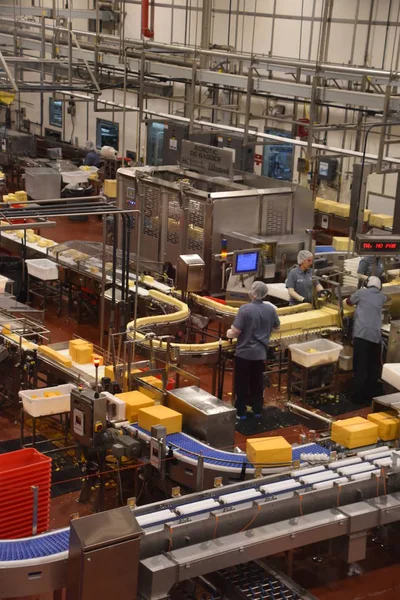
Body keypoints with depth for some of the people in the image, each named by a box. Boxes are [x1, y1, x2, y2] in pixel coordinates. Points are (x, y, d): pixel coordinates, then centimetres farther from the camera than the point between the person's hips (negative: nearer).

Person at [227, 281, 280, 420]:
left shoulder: (245, 309, -20)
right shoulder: (270, 309, -4)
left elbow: (236, 331, -20)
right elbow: (277, 326, 13)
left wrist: (229, 333, 3)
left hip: (244, 352, -4)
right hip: (260, 352, 4)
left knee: (242, 383, 7)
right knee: (257, 382, 16)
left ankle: (241, 411, 12)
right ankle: (257, 410, 24)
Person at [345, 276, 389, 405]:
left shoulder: (361, 293, 10)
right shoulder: (382, 297, 17)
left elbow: (348, 302, 27)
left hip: (361, 334, -3)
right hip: (376, 335, 3)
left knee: (360, 367, -2)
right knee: (374, 367, 14)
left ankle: (358, 397, -2)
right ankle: (370, 395, 19)